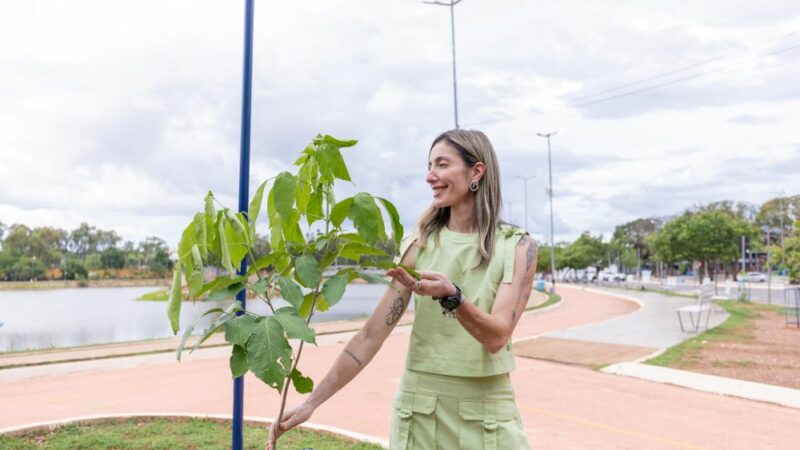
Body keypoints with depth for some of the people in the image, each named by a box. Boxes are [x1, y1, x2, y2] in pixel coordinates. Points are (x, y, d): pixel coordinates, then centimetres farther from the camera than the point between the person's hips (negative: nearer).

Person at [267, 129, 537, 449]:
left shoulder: (517, 247, -6)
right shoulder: (418, 244, -2)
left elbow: (496, 337, -15)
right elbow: (373, 333, -4)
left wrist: (452, 296, -32)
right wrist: (313, 401, -8)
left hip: (485, 411, -1)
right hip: (418, 407, 2)